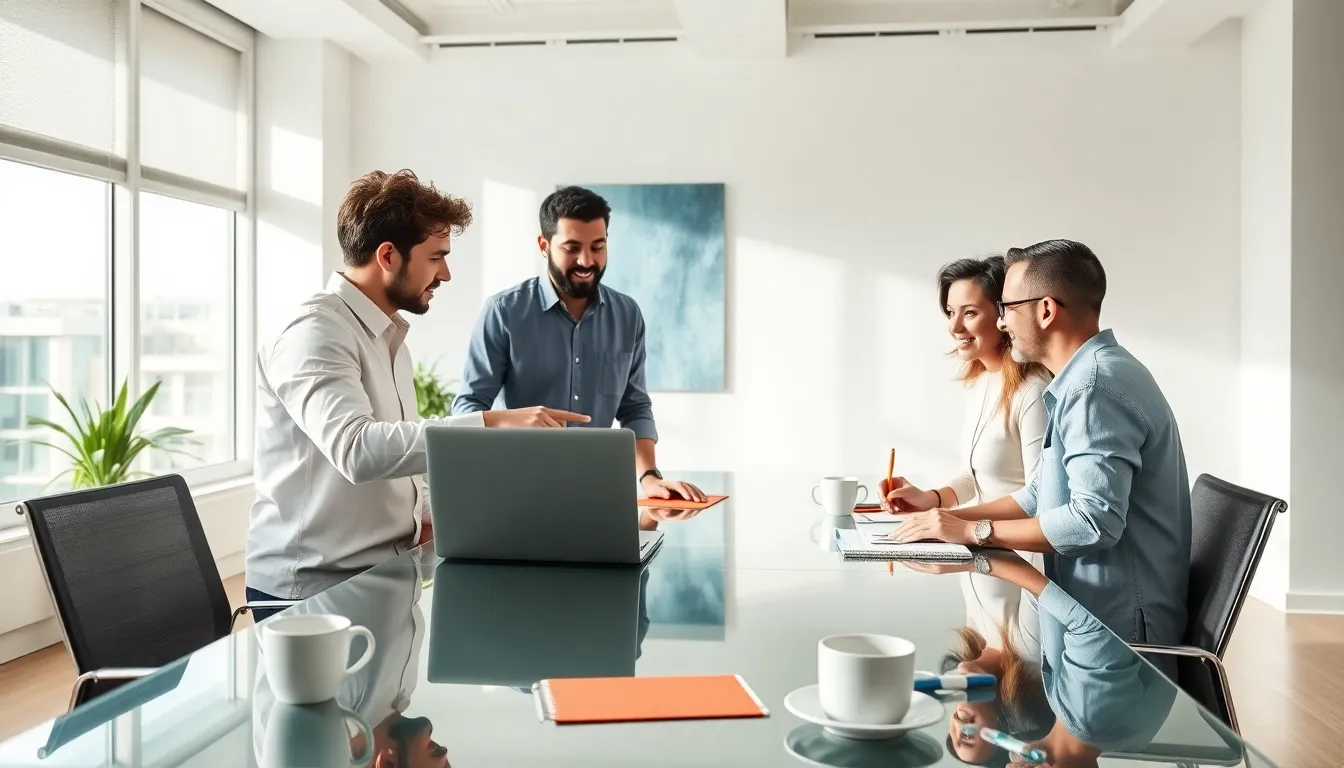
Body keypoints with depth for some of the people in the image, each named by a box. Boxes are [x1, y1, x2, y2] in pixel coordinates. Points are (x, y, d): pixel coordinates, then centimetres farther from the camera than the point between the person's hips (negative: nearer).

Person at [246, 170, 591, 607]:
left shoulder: (388, 336, 13)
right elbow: (358, 449, -34)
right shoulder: (317, 334, -17)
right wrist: (489, 424, -37)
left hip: (378, 577, 8)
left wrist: (428, 517, 4)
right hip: (312, 590, -8)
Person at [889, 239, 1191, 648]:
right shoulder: (1084, 378, 17)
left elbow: (1095, 519, -27)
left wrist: (974, 531, -18)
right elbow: (1042, 497, 20)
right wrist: (942, 513, 10)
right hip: (1093, 619, 9)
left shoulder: (1095, 383, -18)